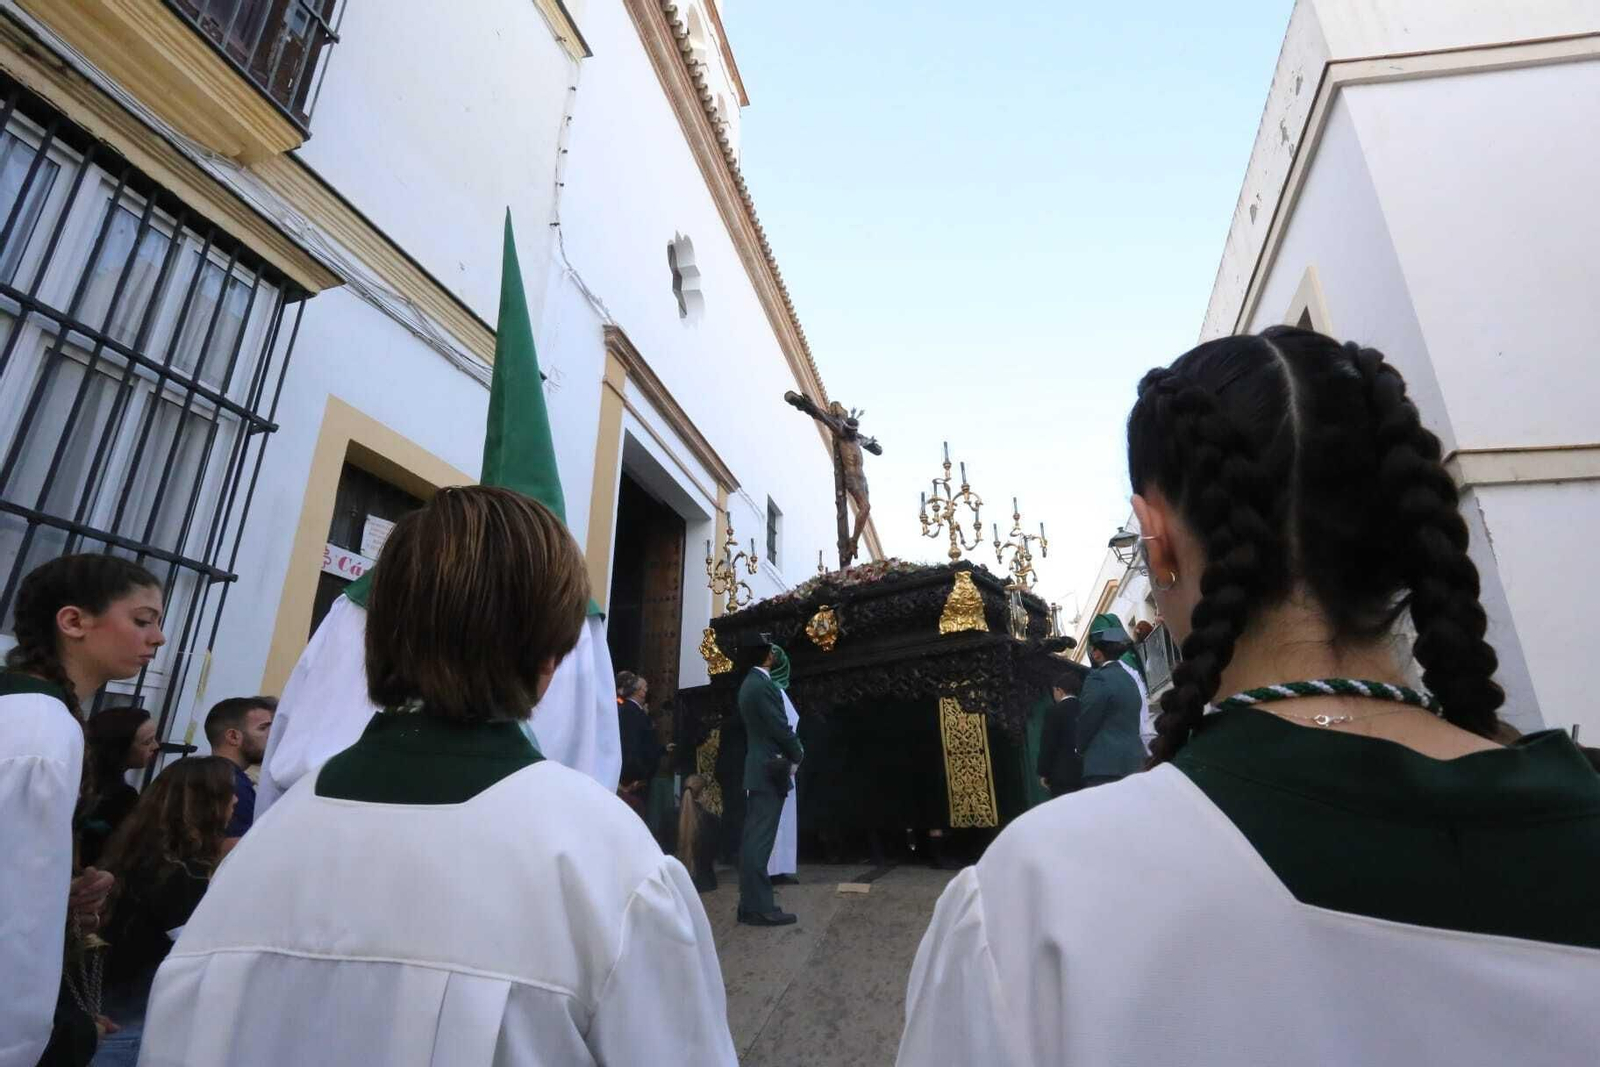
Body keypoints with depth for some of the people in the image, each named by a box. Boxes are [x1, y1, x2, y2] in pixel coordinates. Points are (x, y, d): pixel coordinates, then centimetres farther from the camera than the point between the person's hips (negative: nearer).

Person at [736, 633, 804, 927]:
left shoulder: (749, 683, 13)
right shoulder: (763, 685, -18)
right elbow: (781, 729, -17)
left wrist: (789, 754, 17)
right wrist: (797, 754, 0)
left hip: (758, 768, 10)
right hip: (770, 771, -10)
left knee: (753, 839, 12)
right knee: (760, 841, -6)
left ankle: (750, 904, 19)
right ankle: (759, 908, 0)